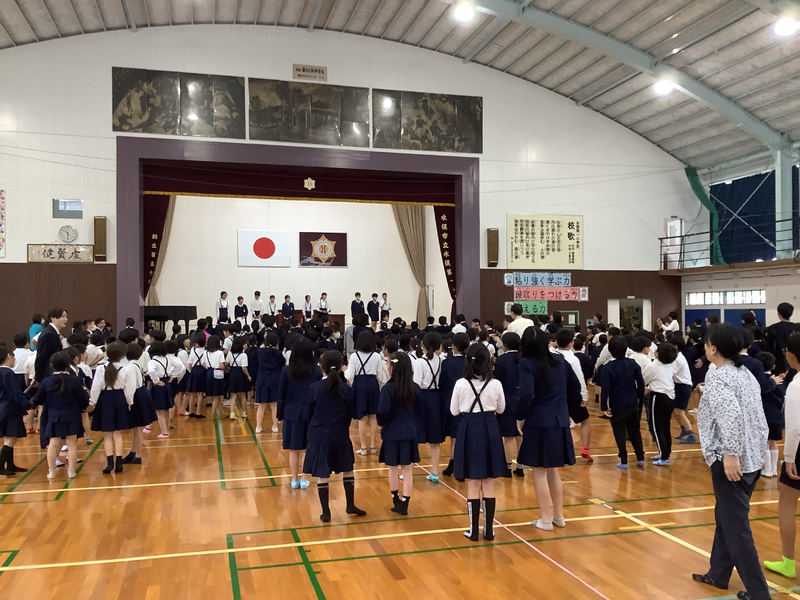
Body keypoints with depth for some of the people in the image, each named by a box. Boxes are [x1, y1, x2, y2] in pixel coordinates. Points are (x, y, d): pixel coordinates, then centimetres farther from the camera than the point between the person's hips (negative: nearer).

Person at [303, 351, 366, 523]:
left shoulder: (314, 388, -9)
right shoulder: (345, 389, -8)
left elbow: (308, 414, -1)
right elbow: (351, 413, 0)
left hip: (319, 436, -1)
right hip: (340, 436, 1)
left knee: (322, 475, 6)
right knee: (348, 469, 20)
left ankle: (326, 512, 10)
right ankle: (350, 505, 27)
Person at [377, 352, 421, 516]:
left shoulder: (388, 388, -17)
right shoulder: (415, 388, -2)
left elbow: (383, 413, -20)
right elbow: (420, 411, 5)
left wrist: (381, 423, 1)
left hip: (392, 433, -3)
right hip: (410, 433, 3)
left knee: (393, 468, 15)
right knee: (408, 469, 8)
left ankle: (396, 501, 28)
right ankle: (404, 504, 9)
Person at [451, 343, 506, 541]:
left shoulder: (461, 384, -11)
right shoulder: (495, 384, -8)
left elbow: (454, 410, 1)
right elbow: (501, 408, 8)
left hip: (469, 429, -1)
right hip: (489, 429, 1)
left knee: (473, 484, 7)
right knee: (488, 484, 10)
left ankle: (474, 529, 11)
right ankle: (488, 529, 15)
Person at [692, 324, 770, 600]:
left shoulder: (718, 378, -16)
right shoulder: (745, 374, 9)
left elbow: (732, 415, -30)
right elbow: (756, 415, 12)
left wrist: (731, 454, -29)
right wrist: (758, 447, 18)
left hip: (731, 462, -9)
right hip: (752, 459, 9)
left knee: (736, 526, 1)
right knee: (726, 517, 20)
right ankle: (718, 574, 32)